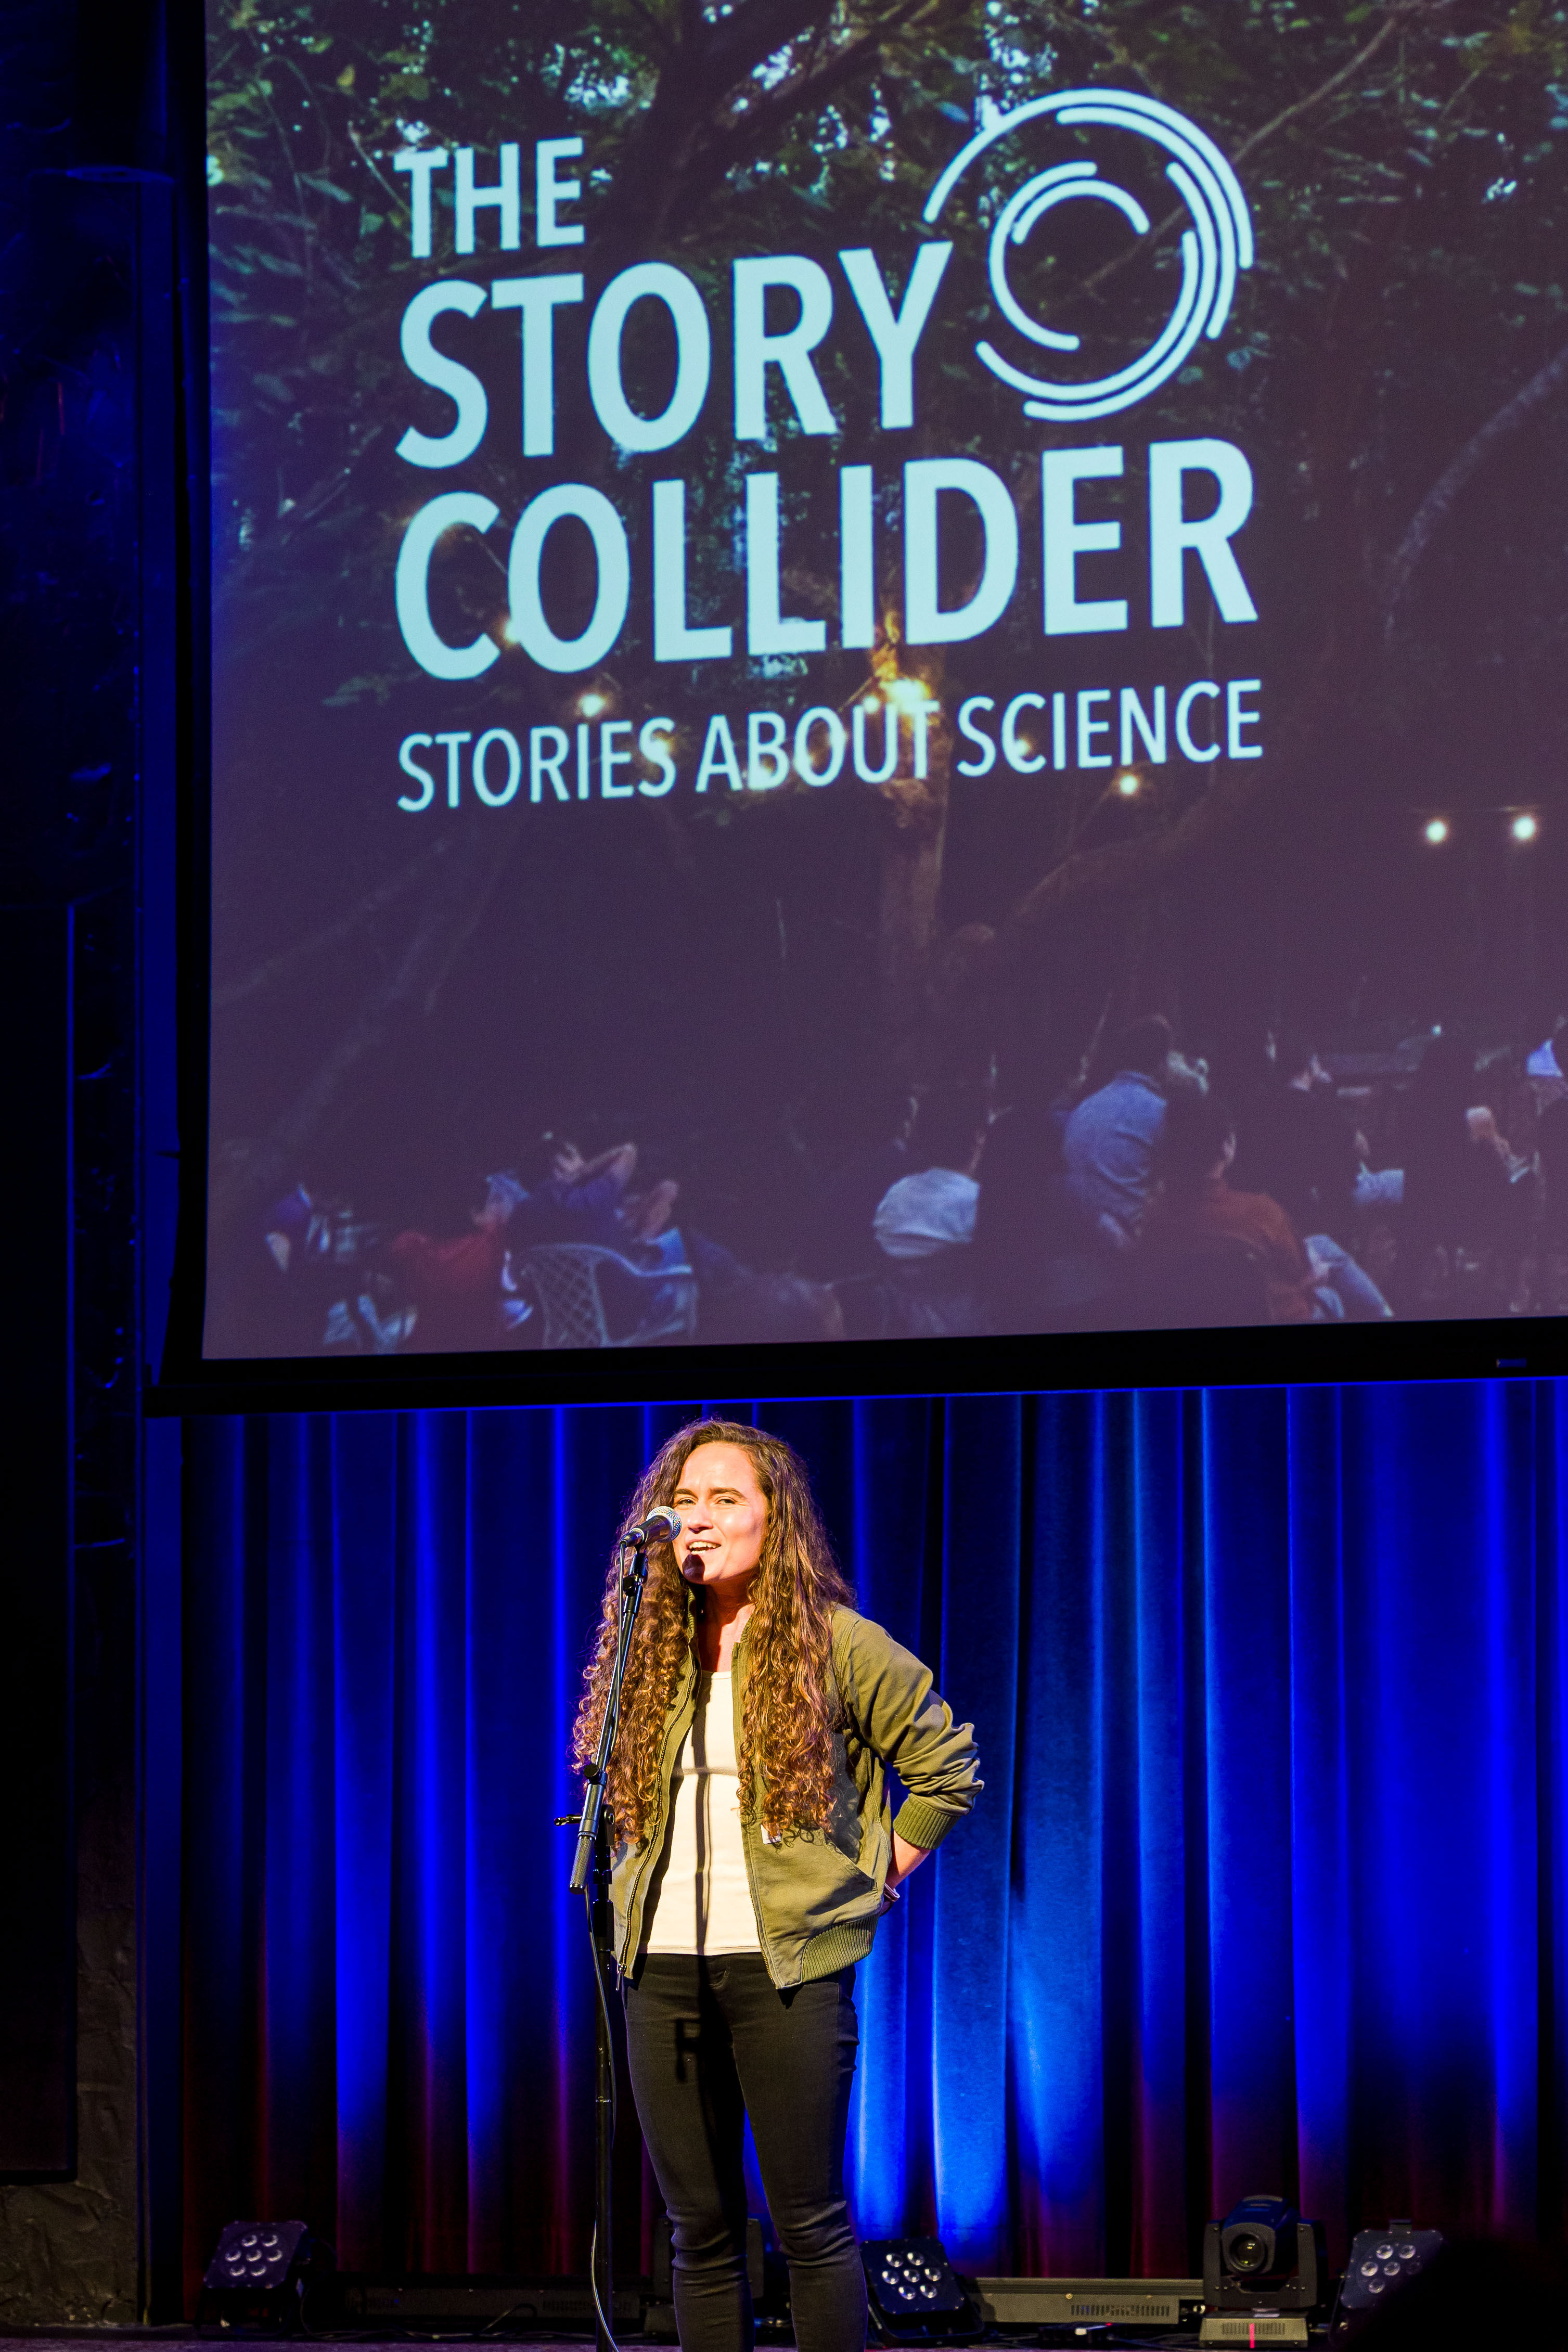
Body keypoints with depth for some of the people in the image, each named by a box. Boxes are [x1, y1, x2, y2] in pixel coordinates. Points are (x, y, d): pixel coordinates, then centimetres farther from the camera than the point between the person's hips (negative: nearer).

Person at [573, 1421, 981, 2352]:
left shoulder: (835, 1645, -2)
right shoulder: (649, 1650, 12)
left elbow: (946, 1765, 5)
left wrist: (878, 1878, 3)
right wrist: (635, 1897, 14)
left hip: (788, 1960, -4)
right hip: (665, 1962, 5)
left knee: (811, 2222, -4)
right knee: (700, 2227, 6)